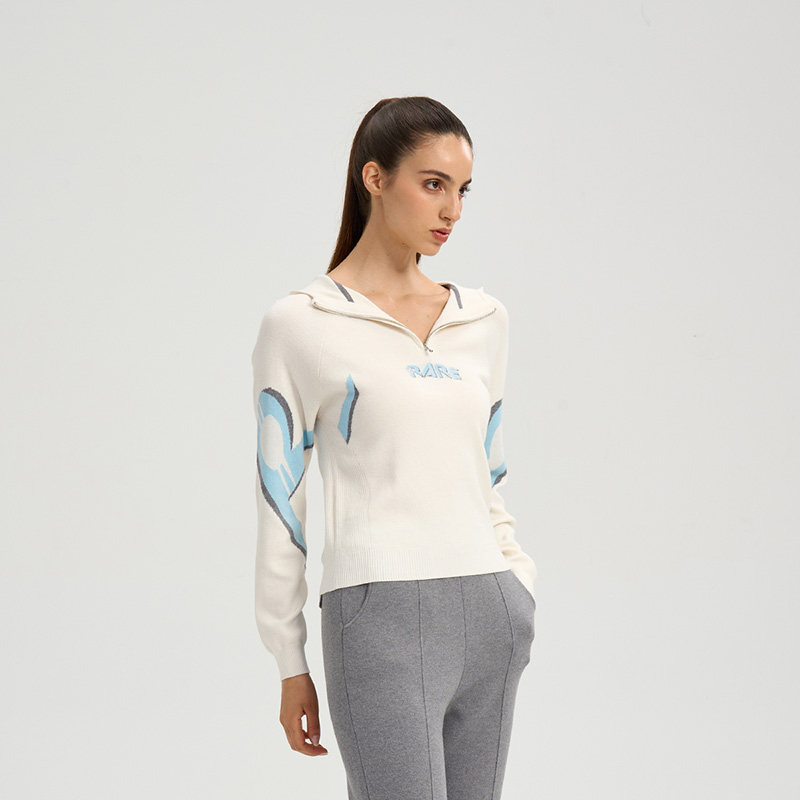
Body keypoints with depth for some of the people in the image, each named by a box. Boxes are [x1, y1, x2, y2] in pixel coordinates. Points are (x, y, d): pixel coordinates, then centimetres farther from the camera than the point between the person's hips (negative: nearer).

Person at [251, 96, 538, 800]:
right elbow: (280, 500, 0)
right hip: (382, 615, -6)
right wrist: (291, 665, 1)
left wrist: (519, 583, 7)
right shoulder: (302, 325, -2)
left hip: (489, 614, 6)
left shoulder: (484, 319, 13)